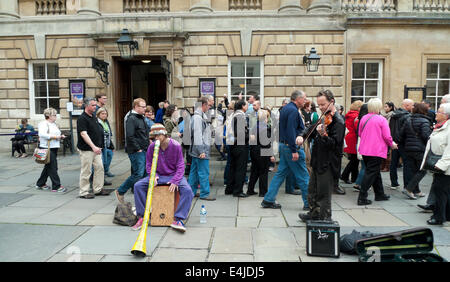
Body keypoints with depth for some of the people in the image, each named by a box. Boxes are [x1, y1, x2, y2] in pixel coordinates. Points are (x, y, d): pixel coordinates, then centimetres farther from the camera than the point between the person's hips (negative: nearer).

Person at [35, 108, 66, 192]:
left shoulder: (54, 124, 18)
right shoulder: (44, 124, -11)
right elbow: (42, 134, -25)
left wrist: (61, 136, 9)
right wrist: (54, 136, -24)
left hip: (54, 147, 10)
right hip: (47, 148, -10)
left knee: (48, 167, 16)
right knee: (53, 167, -7)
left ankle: (40, 184, 28)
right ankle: (56, 186, -4)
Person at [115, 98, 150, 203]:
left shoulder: (142, 118, 17)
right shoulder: (131, 119, -13)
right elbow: (130, 136, -20)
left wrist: (148, 141, 14)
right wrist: (138, 149, -17)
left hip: (144, 151, 9)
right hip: (136, 152, -9)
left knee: (146, 173, 9)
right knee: (138, 174, -10)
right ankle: (120, 191, 7)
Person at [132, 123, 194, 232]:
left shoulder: (176, 146, -11)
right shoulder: (152, 147, -4)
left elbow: (180, 166, -9)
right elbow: (149, 165, 6)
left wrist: (175, 181, -22)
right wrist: (153, 176, -15)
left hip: (173, 175, -2)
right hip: (158, 175, 3)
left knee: (187, 190, -29)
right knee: (138, 186, -16)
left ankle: (178, 219, -25)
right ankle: (142, 216, -7)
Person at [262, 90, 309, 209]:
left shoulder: (285, 108, 15)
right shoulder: (293, 110, -16)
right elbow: (291, 131, -23)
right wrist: (294, 150, -23)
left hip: (283, 145, 10)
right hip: (291, 146, -10)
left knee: (281, 173, 12)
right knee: (302, 175, 1)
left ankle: (268, 200, 13)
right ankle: (309, 202, 12)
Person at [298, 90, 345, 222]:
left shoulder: (338, 121, -16)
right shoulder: (325, 117, 11)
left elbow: (334, 144, -24)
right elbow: (312, 131, 23)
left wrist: (323, 135, -41)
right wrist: (303, 136, 5)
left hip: (328, 165, -9)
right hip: (318, 162, 9)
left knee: (323, 195, 0)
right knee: (312, 191, 22)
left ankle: (325, 219, 13)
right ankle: (314, 214, 39)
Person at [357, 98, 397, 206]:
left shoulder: (364, 118, 5)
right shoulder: (382, 119, -11)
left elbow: (359, 133, 14)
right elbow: (387, 136, -11)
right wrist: (392, 145, 7)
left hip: (365, 150, 6)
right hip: (377, 151, -6)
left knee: (375, 172, 19)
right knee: (371, 173, -2)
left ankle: (379, 194, 30)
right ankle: (362, 197, -5)